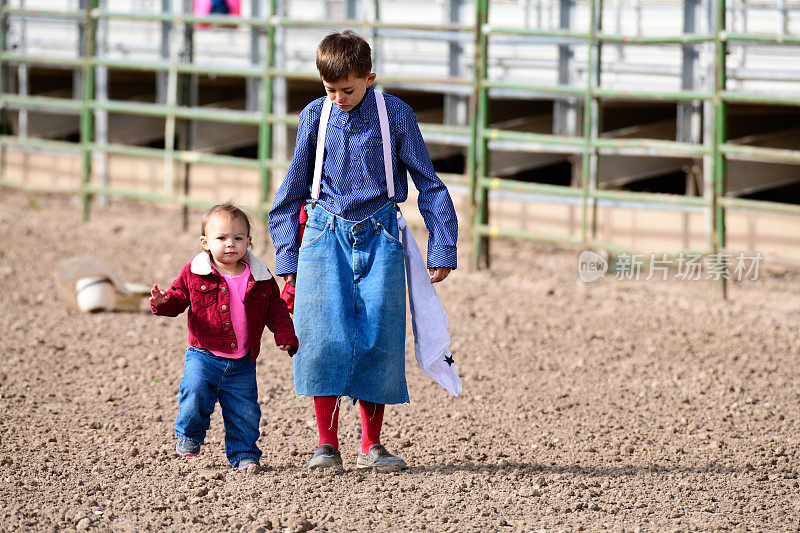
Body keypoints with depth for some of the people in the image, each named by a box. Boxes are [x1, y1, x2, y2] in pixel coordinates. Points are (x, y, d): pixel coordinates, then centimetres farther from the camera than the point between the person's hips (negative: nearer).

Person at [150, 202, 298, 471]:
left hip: (242, 363, 2)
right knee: (194, 390, -23)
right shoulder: (194, 273, -2)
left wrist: (286, 337, -3)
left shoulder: (260, 278, 3)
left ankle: (243, 454, 23)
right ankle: (189, 436, 2)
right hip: (204, 355, -2)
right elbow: (178, 297, 5)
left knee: (245, 412, 3)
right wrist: (163, 303, -17)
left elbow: (276, 310, 10)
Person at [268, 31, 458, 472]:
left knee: (378, 337, -3)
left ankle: (371, 445, 8)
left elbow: (428, 182, 5)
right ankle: (327, 444, -2)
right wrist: (287, 254, 9)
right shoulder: (315, 117, 2)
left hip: (378, 236, -1)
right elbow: (293, 189, 11)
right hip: (325, 233, 1)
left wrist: (442, 247, 4)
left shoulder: (396, 115, -2)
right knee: (325, 335, -10)